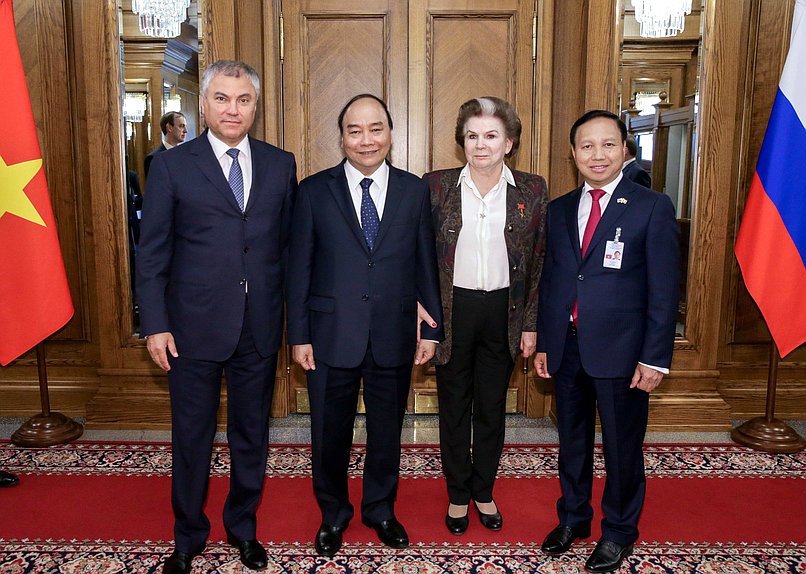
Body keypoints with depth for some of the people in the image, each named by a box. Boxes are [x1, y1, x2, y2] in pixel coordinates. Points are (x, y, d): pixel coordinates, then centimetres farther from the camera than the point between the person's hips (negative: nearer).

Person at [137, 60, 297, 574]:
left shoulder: (280, 165, 5)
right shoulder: (172, 166, -2)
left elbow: (289, 244, 6)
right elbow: (152, 252, -2)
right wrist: (155, 325, -7)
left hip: (260, 329, 2)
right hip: (194, 328, -2)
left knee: (252, 435, 15)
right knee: (193, 438, 12)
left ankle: (243, 526, 37)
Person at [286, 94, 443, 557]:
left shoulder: (414, 190, 2)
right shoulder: (314, 191, -1)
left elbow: (425, 264, 4)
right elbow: (299, 269, -1)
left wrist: (432, 329, 3)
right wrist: (299, 335, -3)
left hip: (394, 337, 1)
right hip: (331, 337, -1)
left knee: (387, 431, 16)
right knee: (329, 434, 12)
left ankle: (381, 510, 38)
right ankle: (333, 514, 36)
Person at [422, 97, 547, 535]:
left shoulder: (532, 190, -1)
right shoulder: (436, 186, -3)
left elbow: (539, 262, 2)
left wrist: (531, 324, -1)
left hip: (503, 311, 1)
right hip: (451, 309, 0)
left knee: (492, 406, 14)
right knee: (453, 405, 12)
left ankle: (484, 491, 34)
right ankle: (458, 494, 30)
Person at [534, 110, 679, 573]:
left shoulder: (653, 208, -7)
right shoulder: (560, 209, 8)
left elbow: (664, 289, -9)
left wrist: (655, 358, -13)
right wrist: (544, 343, 10)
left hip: (621, 352, -4)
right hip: (567, 347, 4)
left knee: (622, 446, 10)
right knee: (572, 440, 18)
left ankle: (619, 531, 30)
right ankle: (573, 517, 38)